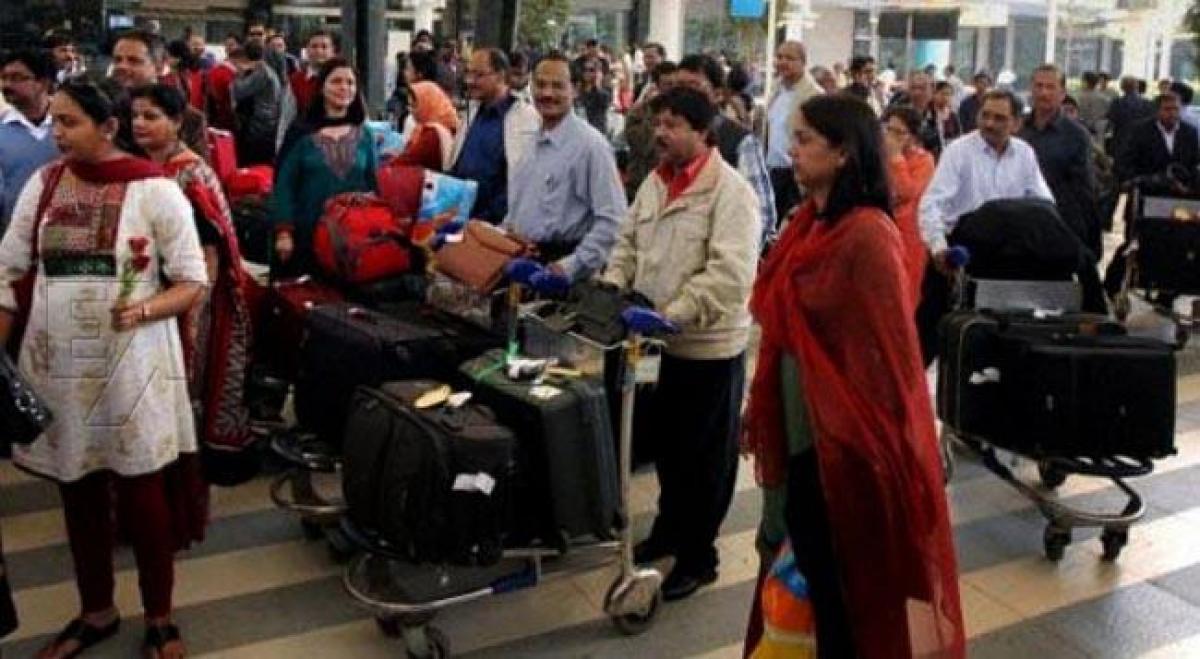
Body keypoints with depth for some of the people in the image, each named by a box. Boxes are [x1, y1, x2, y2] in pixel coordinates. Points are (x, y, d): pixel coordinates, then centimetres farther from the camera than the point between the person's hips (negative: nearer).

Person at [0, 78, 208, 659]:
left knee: (143, 495, 5)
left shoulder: (154, 189, -9)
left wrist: (144, 310, -25)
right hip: (58, 366, 4)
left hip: (132, 365, -4)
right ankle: (96, 612, 35)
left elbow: (192, 283, -7)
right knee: (78, 493, 15)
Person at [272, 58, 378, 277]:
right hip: (307, 234, -2)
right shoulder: (301, 132, -1)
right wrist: (284, 231, -9)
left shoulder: (364, 135, 7)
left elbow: (374, 184, 11)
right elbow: (284, 184, -2)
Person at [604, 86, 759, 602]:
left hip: (708, 347, -7)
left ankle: (698, 556, 23)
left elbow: (729, 273, -26)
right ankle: (670, 529, 42)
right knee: (667, 446, 22)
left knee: (704, 456, 8)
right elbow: (629, 243, 14)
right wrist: (611, 287, -4)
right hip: (658, 342, 7)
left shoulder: (731, 191, -17)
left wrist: (671, 314, -28)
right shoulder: (655, 182, 8)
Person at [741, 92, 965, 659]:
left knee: (846, 578, 8)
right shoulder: (807, 224, 7)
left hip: (844, 434, -8)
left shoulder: (867, 235, -18)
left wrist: (879, 439, -14)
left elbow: (886, 347, -17)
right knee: (808, 565, 18)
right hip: (797, 428, 8)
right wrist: (759, 413, 15)